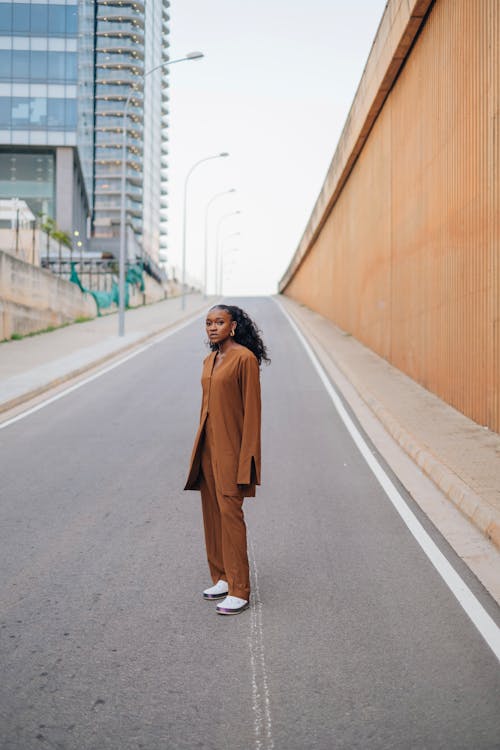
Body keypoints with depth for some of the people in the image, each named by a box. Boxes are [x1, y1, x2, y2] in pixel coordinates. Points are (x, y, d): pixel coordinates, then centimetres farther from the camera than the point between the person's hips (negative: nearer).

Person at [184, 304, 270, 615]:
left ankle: (240, 591, -1)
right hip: (208, 446, 8)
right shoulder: (210, 361, 13)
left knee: (230, 512, -8)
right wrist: (200, 448, 17)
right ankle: (223, 578, 23)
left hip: (231, 447, -8)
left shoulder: (245, 358, -11)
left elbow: (252, 409, -14)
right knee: (212, 512, 11)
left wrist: (247, 456, -17)